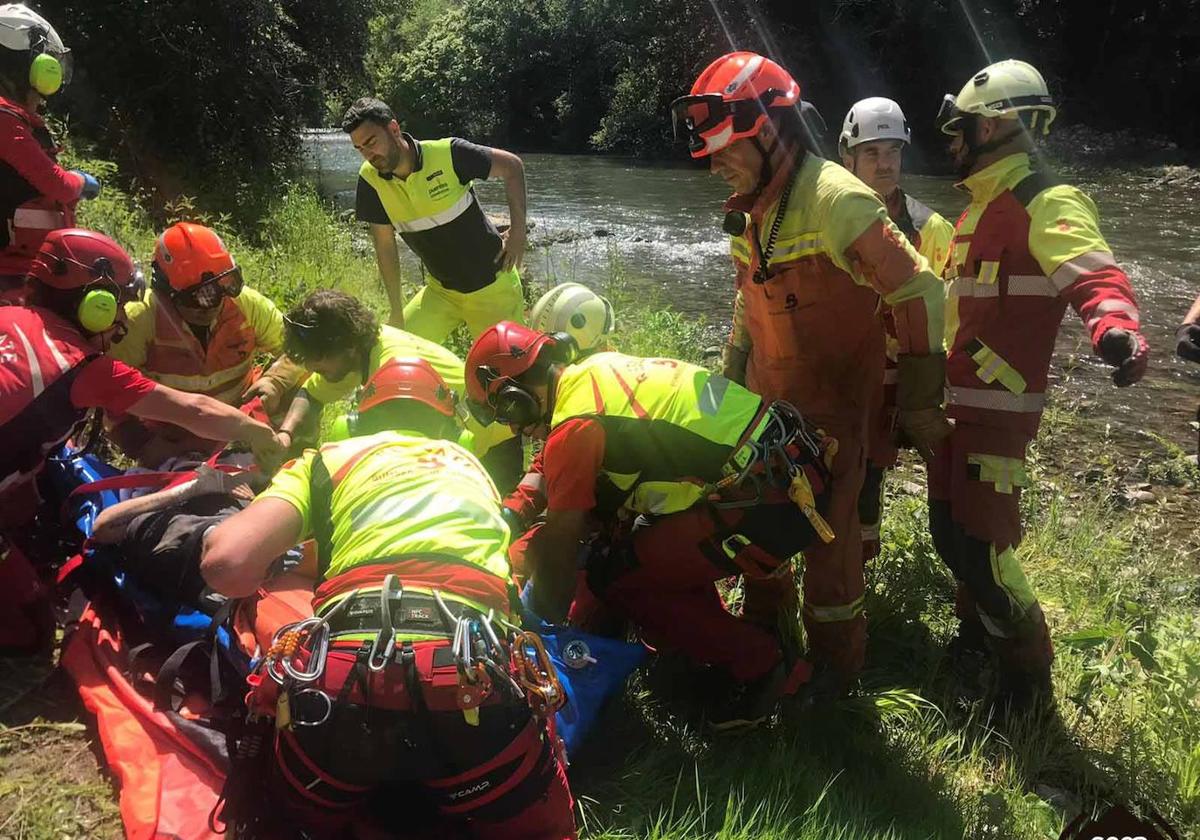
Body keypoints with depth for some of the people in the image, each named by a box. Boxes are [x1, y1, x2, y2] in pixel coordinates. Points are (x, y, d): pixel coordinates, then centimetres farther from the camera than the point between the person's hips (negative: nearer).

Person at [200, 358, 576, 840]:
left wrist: (218, 535, 34)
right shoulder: (472, 466, 32)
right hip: (472, 674, 0)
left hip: (347, 667, 0)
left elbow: (227, 565, 8)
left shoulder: (328, 457, 22)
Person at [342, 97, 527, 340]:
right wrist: (397, 310, -2)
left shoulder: (448, 153, -21)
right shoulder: (370, 178, -10)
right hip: (440, 291, 4)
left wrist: (518, 230, -14)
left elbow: (512, 166, -8)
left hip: (493, 286, -3)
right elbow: (385, 245, -2)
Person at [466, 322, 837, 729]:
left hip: (773, 502, -9)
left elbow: (559, 550, -5)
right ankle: (710, 635, 31)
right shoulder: (599, 367, 12)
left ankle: (755, 664, 9)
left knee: (616, 577, 0)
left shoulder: (572, 430, -13)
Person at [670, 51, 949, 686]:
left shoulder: (835, 200, -23)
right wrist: (731, 381, 21)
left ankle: (835, 673, 21)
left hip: (831, 407, -8)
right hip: (765, 399, 8)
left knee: (829, 539, 0)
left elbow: (919, 292, -19)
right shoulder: (747, 210, 4)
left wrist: (917, 401, -16)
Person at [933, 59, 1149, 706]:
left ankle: (1027, 668, 17)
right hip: (952, 401, 9)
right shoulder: (981, 207, 17)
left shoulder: (1045, 203, -13)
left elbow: (1092, 272, -32)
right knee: (948, 528, 17)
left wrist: (1116, 325, -53)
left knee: (978, 543, -5)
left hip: (996, 410, -9)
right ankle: (979, 627, 40)